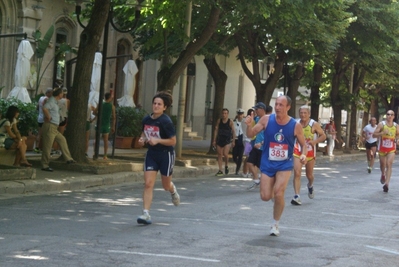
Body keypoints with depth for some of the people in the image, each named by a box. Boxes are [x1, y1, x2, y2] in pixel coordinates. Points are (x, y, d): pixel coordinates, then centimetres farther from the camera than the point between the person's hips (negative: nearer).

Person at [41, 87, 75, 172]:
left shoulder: (54, 101, 15)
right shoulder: (51, 101, -15)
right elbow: (45, 108, -35)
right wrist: (48, 117, -22)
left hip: (54, 128, 10)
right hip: (49, 127, -10)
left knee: (62, 140, 16)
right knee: (47, 147, -5)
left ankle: (68, 159, 21)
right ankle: (45, 165, 0)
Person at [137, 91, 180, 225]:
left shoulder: (166, 121, -18)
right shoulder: (146, 119, -1)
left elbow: (173, 141, -15)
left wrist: (157, 140, -26)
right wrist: (142, 139, -4)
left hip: (166, 155, -4)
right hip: (151, 154, 4)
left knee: (166, 186, 12)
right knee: (148, 184, -9)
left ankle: (173, 190, 50)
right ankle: (146, 214, -11)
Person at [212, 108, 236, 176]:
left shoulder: (230, 122, -5)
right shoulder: (219, 121, 4)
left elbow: (233, 131, -3)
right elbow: (216, 130, 7)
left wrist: (233, 141, -8)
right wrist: (214, 140, 4)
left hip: (227, 140, -3)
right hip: (219, 140, 3)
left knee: (225, 154, -17)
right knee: (219, 155, 3)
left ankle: (226, 166, 11)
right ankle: (220, 171, 9)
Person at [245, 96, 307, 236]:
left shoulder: (295, 126, -9)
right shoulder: (266, 120, -6)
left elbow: (303, 145, 3)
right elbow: (251, 135, -2)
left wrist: (303, 155, -18)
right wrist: (249, 125, -24)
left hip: (285, 164, -2)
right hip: (267, 164, 2)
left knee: (278, 194, -16)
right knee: (265, 196, -6)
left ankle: (275, 224, 5)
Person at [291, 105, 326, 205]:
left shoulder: (314, 124, -10)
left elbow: (323, 136, -4)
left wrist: (314, 141, -21)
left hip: (310, 152, 0)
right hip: (297, 152, 0)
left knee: (309, 175, 15)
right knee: (297, 173, -17)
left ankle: (310, 186, 51)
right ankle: (297, 196, -20)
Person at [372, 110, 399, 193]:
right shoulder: (381, 124, -8)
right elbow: (374, 135, -12)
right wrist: (382, 133, -26)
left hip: (391, 149, 0)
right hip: (382, 148, 0)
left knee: (389, 164, -15)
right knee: (382, 164, 16)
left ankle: (387, 183, -21)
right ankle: (383, 175, 50)